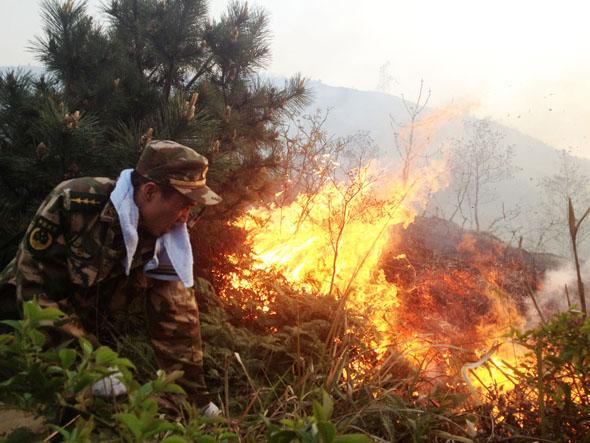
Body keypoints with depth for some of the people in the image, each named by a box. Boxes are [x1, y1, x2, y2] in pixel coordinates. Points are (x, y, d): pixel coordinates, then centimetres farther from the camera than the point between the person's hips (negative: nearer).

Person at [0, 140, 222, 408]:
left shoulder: (166, 238, -14)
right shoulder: (73, 202, -28)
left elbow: (177, 318, -11)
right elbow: (36, 289, -27)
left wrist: (197, 399, -13)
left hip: (85, 334, 4)